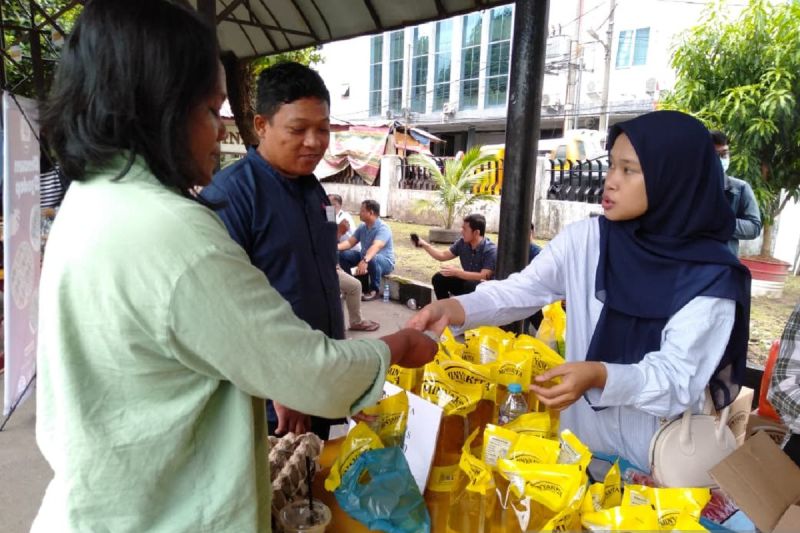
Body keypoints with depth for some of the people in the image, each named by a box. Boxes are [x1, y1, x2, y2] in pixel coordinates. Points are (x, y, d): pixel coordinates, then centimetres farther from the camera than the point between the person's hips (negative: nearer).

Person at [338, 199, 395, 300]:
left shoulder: (382, 228, -23)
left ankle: (374, 290, -19)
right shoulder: (362, 227, 4)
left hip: (384, 262, -7)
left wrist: (365, 260, -57)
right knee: (342, 254, -7)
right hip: (364, 258, 8)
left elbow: (376, 246, -40)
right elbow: (350, 242, -1)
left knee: (372, 259, -42)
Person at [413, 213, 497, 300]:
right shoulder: (462, 243, -5)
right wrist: (425, 245, -8)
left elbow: (483, 277, -32)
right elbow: (443, 255, 5)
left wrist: (456, 272, -34)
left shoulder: (491, 250, -24)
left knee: (470, 285, -38)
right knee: (439, 278, -9)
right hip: (467, 281, 6)